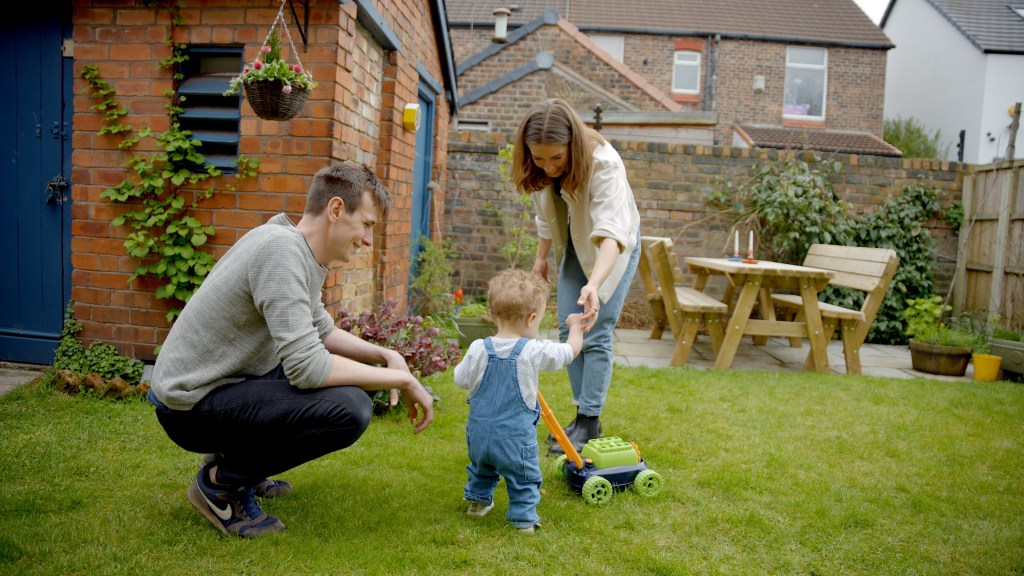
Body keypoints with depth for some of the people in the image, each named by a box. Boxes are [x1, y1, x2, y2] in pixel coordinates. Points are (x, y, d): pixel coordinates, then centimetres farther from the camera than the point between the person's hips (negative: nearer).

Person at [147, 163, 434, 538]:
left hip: (223, 383, 10)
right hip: (192, 405, -10)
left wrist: (387, 356, -1)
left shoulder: (302, 253, 4)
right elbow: (306, 367, -30)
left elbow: (324, 334, 15)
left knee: (344, 374, 15)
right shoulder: (281, 248, -24)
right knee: (350, 408, -25)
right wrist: (402, 379, -20)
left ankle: (235, 456, 17)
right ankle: (221, 483, -5)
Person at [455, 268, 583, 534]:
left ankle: (478, 501, 46)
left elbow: (461, 379, 1)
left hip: (479, 431, 4)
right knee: (523, 477, 16)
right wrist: (575, 327, 15)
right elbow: (571, 351, -4)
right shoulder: (534, 351, -19)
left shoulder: (478, 349, -13)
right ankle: (524, 517, 21)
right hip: (516, 437, -4)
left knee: (481, 468, 30)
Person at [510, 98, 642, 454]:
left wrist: (594, 284, -64)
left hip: (613, 249, -6)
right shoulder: (540, 170, -18)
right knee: (568, 330, 2)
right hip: (575, 245, 6)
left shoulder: (603, 163, -37)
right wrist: (541, 258, 7)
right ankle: (583, 415, 12)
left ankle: (589, 423, 0)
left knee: (596, 335, -11)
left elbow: (611, 232, -50)